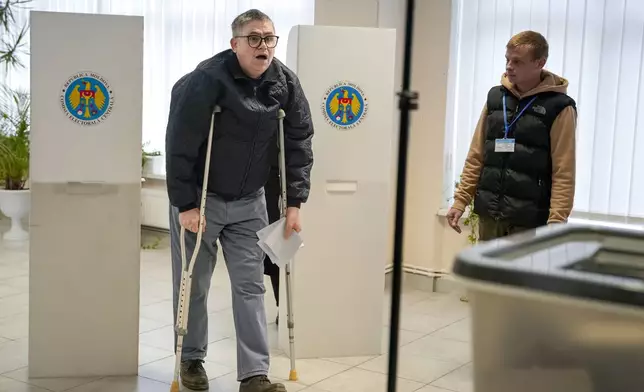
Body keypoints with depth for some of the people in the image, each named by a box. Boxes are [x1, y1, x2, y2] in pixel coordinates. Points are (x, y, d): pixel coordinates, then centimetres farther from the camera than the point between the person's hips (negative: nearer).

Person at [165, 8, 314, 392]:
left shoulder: (286, 83, -6)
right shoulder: (206, 79, -20)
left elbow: (299, 144, 0)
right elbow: (179, 145, -20)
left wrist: (294, 202, -4)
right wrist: (185, 205, -21)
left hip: (249, 202, 4)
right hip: (200, 198, -3)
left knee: (251, 285, 2)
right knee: (194, 285, 8)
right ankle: (192, 359, 27)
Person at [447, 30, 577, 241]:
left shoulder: (558, 107, -7)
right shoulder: (495, 97, 9)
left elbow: (563, 173, -10)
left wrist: (556, 222, -17)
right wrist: (460, 200, 7)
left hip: (529, 219, -5)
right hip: (489, 213, 5)